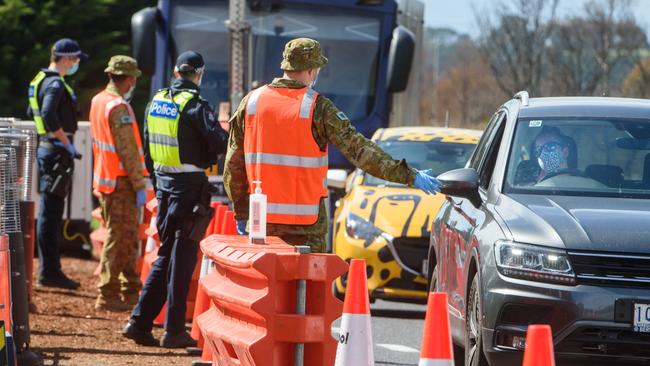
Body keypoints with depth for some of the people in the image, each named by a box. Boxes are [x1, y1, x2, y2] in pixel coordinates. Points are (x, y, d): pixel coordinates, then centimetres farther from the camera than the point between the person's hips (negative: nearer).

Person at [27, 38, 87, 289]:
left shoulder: (40, 81, 16)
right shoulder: (55, 84, -16)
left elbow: (33, 113, 26)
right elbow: (49, 116, -29)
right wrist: (66, 142, -20)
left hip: (47, 147, 10)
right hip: (56, 151, -10)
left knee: (50, 212, 14)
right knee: (51, 212, -8)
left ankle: (49, 270, 19)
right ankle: (49, 272, -8)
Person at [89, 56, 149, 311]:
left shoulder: (98, 101, 12)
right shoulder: (119, 108, -18)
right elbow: (128, 151, -20)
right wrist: (139, 185, -17)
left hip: (104, 180, 9)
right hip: (120, 184, -9)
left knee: (128, 239, 16)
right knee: (117, 240, -4)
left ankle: (130, 291, 23)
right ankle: (108, 296, -2)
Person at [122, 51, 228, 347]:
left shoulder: (156, 102, 9)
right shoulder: (195, 106, -13)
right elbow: (220, 142, -20)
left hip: (163, 182, 7)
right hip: (190, 186, -6)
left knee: (166, 254, 16)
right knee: (182, 257, 0)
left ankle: (139, 322, 11)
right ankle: (174, 331, 2)